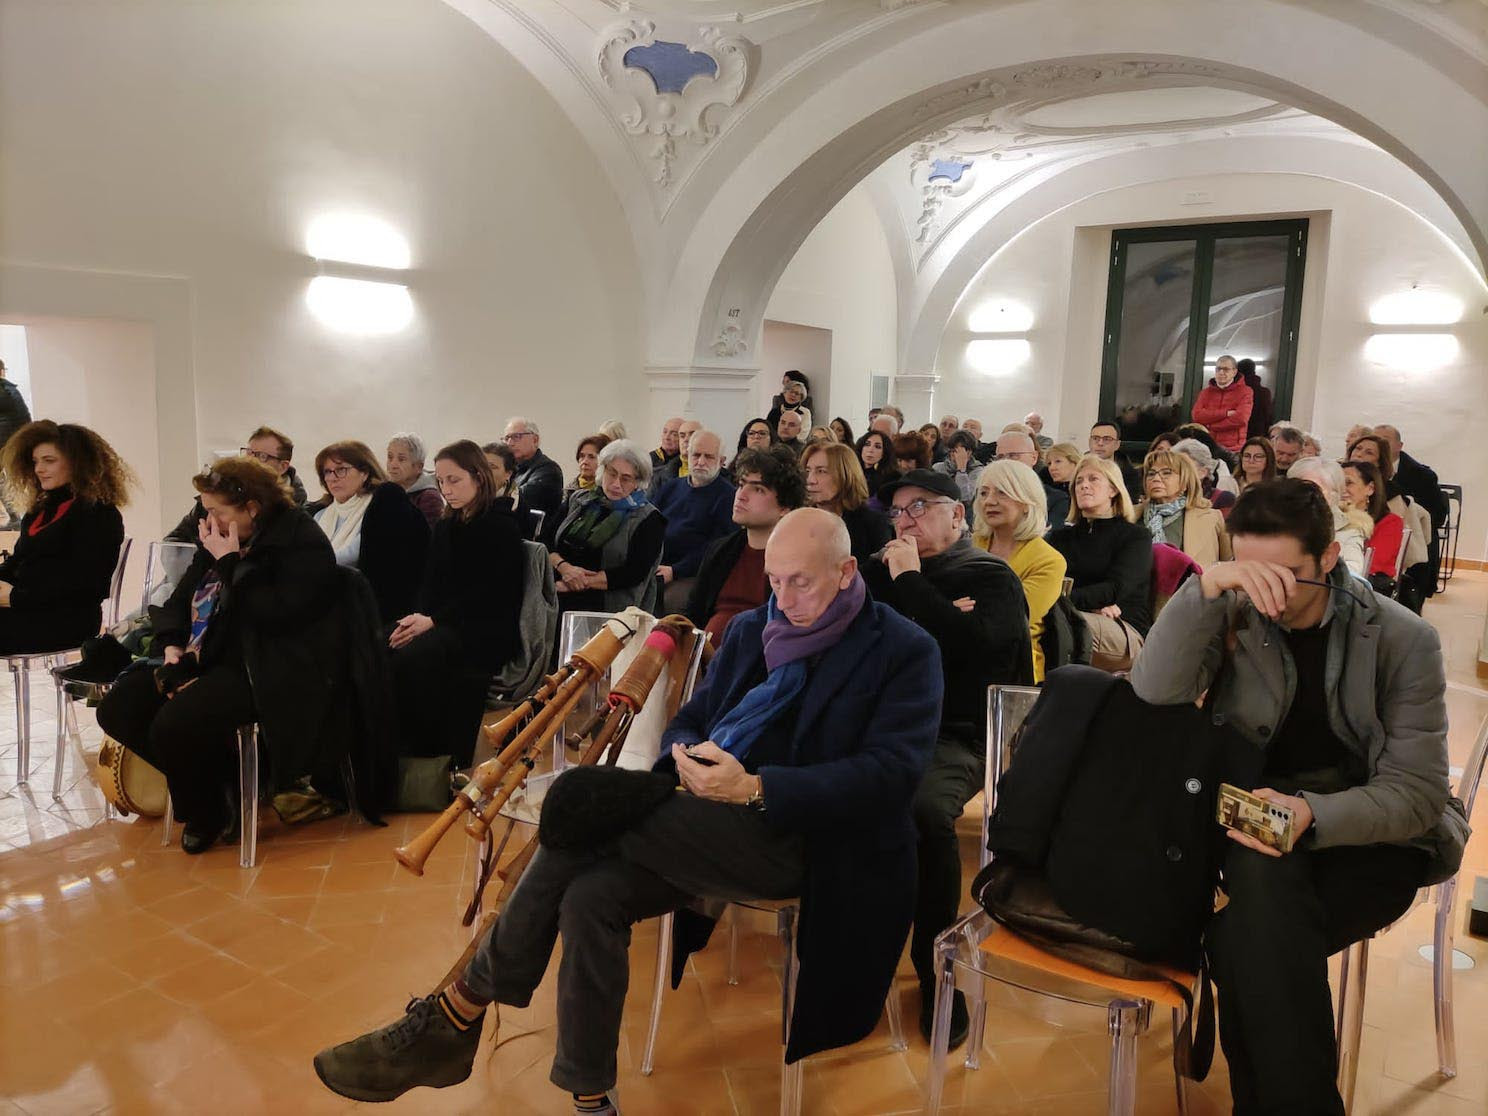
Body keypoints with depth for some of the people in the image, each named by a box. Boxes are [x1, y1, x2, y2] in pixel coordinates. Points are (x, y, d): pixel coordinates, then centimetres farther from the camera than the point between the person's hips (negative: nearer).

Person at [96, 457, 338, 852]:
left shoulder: (302, 543, -12)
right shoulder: (218, 540, 11)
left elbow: (276, 615, -24)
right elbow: (182, 597, 22)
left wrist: (231, 563, -18)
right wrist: (172, 644, 4)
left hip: (265, 672, -9)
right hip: (206, 658, 9)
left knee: (174, 726, -27)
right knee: (117, 708, -2)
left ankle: (210, 813, 4)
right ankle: (209, 779, 9)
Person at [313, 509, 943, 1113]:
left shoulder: (906, 651, -2)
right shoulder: (749, 630, 15)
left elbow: (892, 772, -14)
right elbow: (687, 722, 17)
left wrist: (754, 788, -23)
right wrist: (689, 757, -9)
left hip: (800, 840, -6)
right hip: (711, 827, 6)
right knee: (589, 895, -25)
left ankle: (460, 1010, -11)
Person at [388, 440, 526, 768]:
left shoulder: (502, 526, -4)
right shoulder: (446, 526, 19)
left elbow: (488, 595, -13)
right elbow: (431, 582, 14)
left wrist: (433, 621, -20)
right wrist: (418, 616, -8)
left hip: (487, 633, -7)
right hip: (440, 624, 7)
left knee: (413, 657, -32)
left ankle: (445, 755, -18)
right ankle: (397, 746, -15)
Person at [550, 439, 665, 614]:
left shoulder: (649, 519, 2)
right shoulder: (580, 500, 16)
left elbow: (634, 573, -9)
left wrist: (580, 583, -12)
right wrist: (563, 567, -11)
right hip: (556, 600, 5)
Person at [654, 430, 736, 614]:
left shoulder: (727, 495, 0)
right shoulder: (672, 488, 20)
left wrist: (675, 571, -14)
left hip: (691, 576, -5)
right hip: (653, 569, 5)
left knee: (670, 602, -31)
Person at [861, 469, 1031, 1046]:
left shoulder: (992, 579, 5)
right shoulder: (882, 568, 20)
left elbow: (965, 643, -14)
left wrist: (909, 580, -5)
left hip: (953, 737, -4)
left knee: (925, 810, -36)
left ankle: (935, 969, -12)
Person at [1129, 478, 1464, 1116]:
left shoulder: (1403, 641, -5)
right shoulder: (1234, 616, -1)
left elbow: (1417, 793, -9)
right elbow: (1155, 693, -18)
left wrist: (1313, 815, -29)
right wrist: (1206, 587, -30)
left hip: (1374, 835, -2)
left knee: (1250, 932, -30)